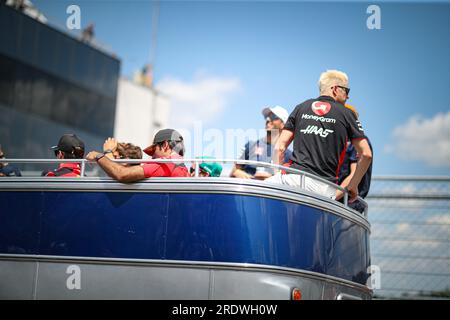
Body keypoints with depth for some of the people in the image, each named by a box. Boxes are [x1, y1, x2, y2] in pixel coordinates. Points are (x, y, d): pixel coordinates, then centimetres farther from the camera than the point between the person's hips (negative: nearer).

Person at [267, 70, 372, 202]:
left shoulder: (301, 108, 16)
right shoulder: (346, 114, 10)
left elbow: (279, 148, 9)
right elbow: (366, 154, 5)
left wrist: (278, 175, 18)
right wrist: (353, 185, 14)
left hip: (293, 178, 1)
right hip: (325, 188, -1)